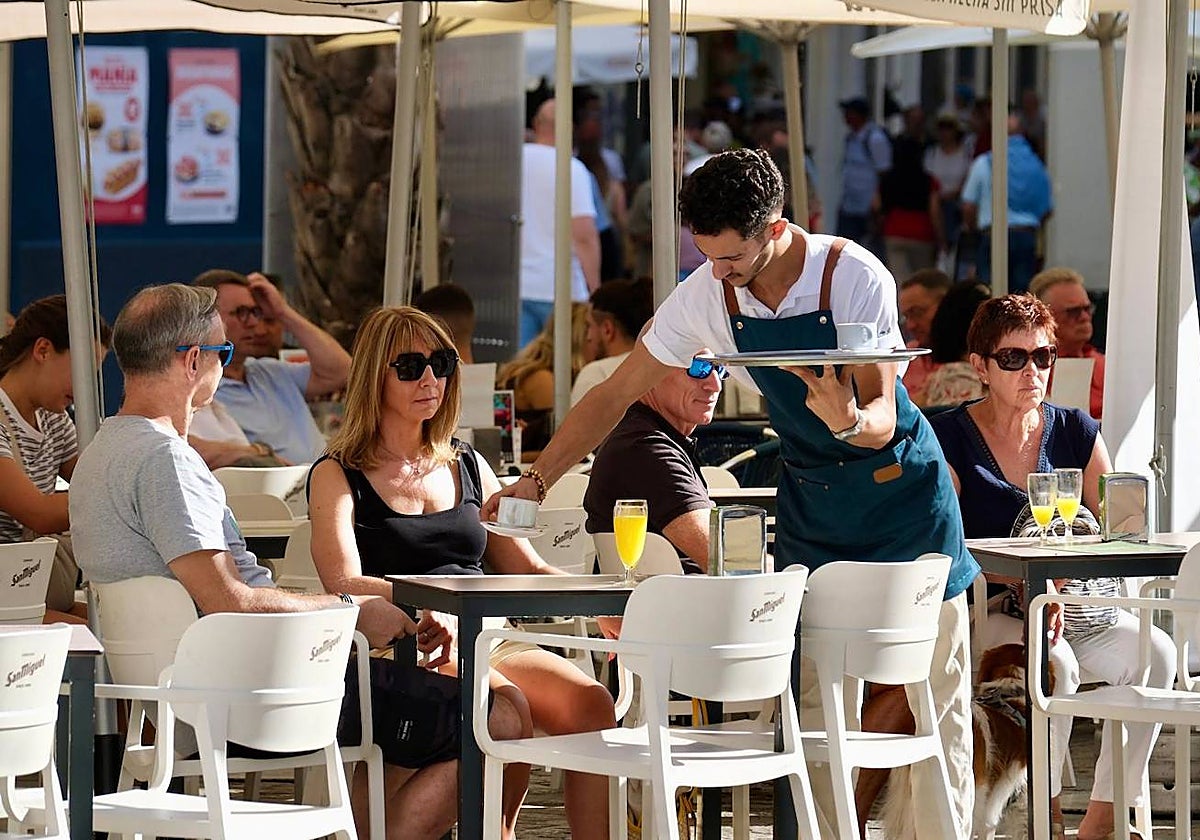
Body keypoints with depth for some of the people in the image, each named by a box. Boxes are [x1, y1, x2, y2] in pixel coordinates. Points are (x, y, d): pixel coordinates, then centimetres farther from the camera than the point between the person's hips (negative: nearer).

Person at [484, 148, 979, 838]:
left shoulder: (856, 277, -23)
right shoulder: (705, 297, -11)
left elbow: (882, 416, -24)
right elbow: (614, 396, -3)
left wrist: (851, 421, -47)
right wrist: (537, 479, -11)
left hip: (902, 489, -3)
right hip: (810, 498, 4)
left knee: (938, 697, -2)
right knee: (810, 702, -3)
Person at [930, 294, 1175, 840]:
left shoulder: (1075, 432, 10)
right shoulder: (950, 440, -1)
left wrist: (1057, 581, -15)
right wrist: (1027, 586, -22)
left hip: (1076, 603, 4)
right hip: (985, 608, -4)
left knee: (1153, 651, -26)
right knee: (1055, 665, -35)